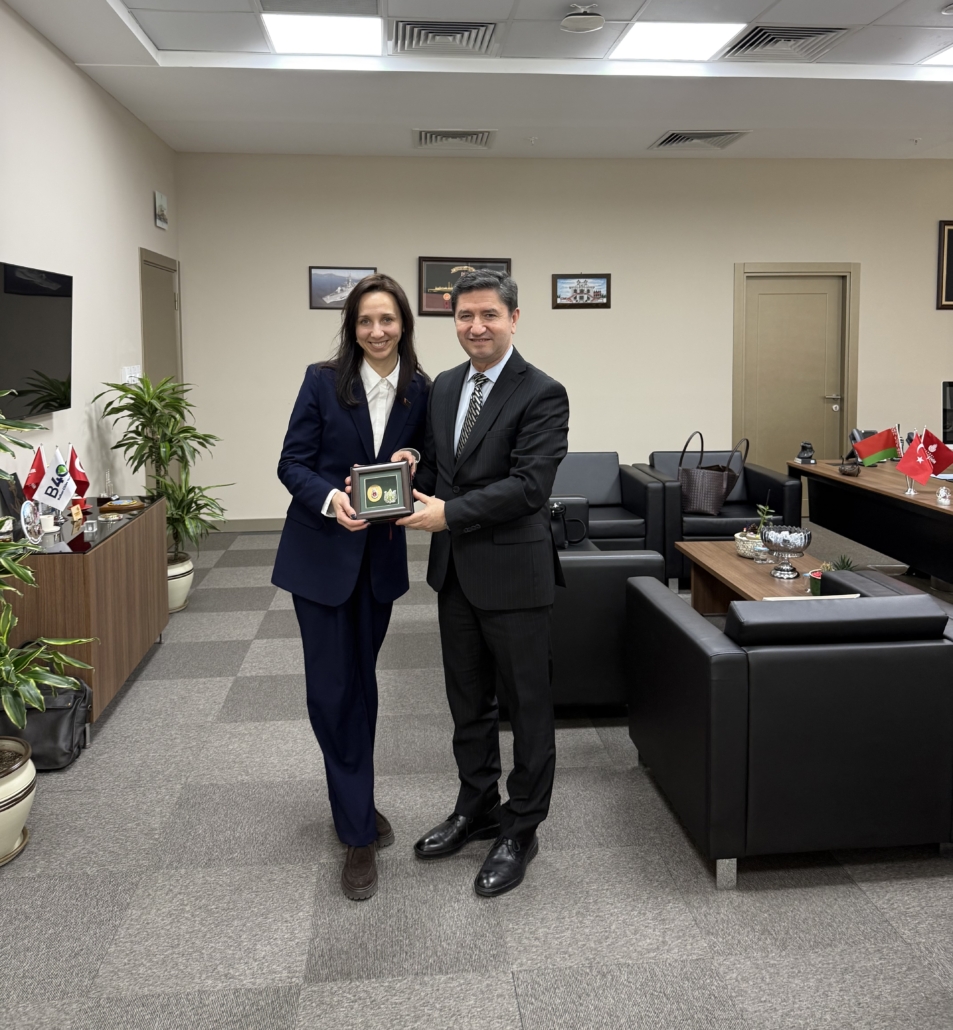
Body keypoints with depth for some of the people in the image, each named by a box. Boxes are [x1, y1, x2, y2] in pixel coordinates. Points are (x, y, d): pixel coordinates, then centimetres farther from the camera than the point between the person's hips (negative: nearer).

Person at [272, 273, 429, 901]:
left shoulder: (419, 390, -1)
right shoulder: (323, 381, -9)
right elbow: (292, 462, -8)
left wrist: (410, 463, -13)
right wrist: (330, 498, -26)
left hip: (380, 554, 3)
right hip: (321, 551, -3)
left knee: (361, 681, 16)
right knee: (332, 689, -1)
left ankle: (356, 803, 35)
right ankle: (360, 832, 11)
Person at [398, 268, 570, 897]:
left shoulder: (543, 395, -13)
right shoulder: (445, 387, 10)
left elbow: (529, 486, -21)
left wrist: (450, 513, -23)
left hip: (512, 572, -7)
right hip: (455, 571, 7)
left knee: (528, 705, 8)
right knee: (468, 700, 19)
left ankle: (521, 831, 23)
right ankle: (477, 810, 37)